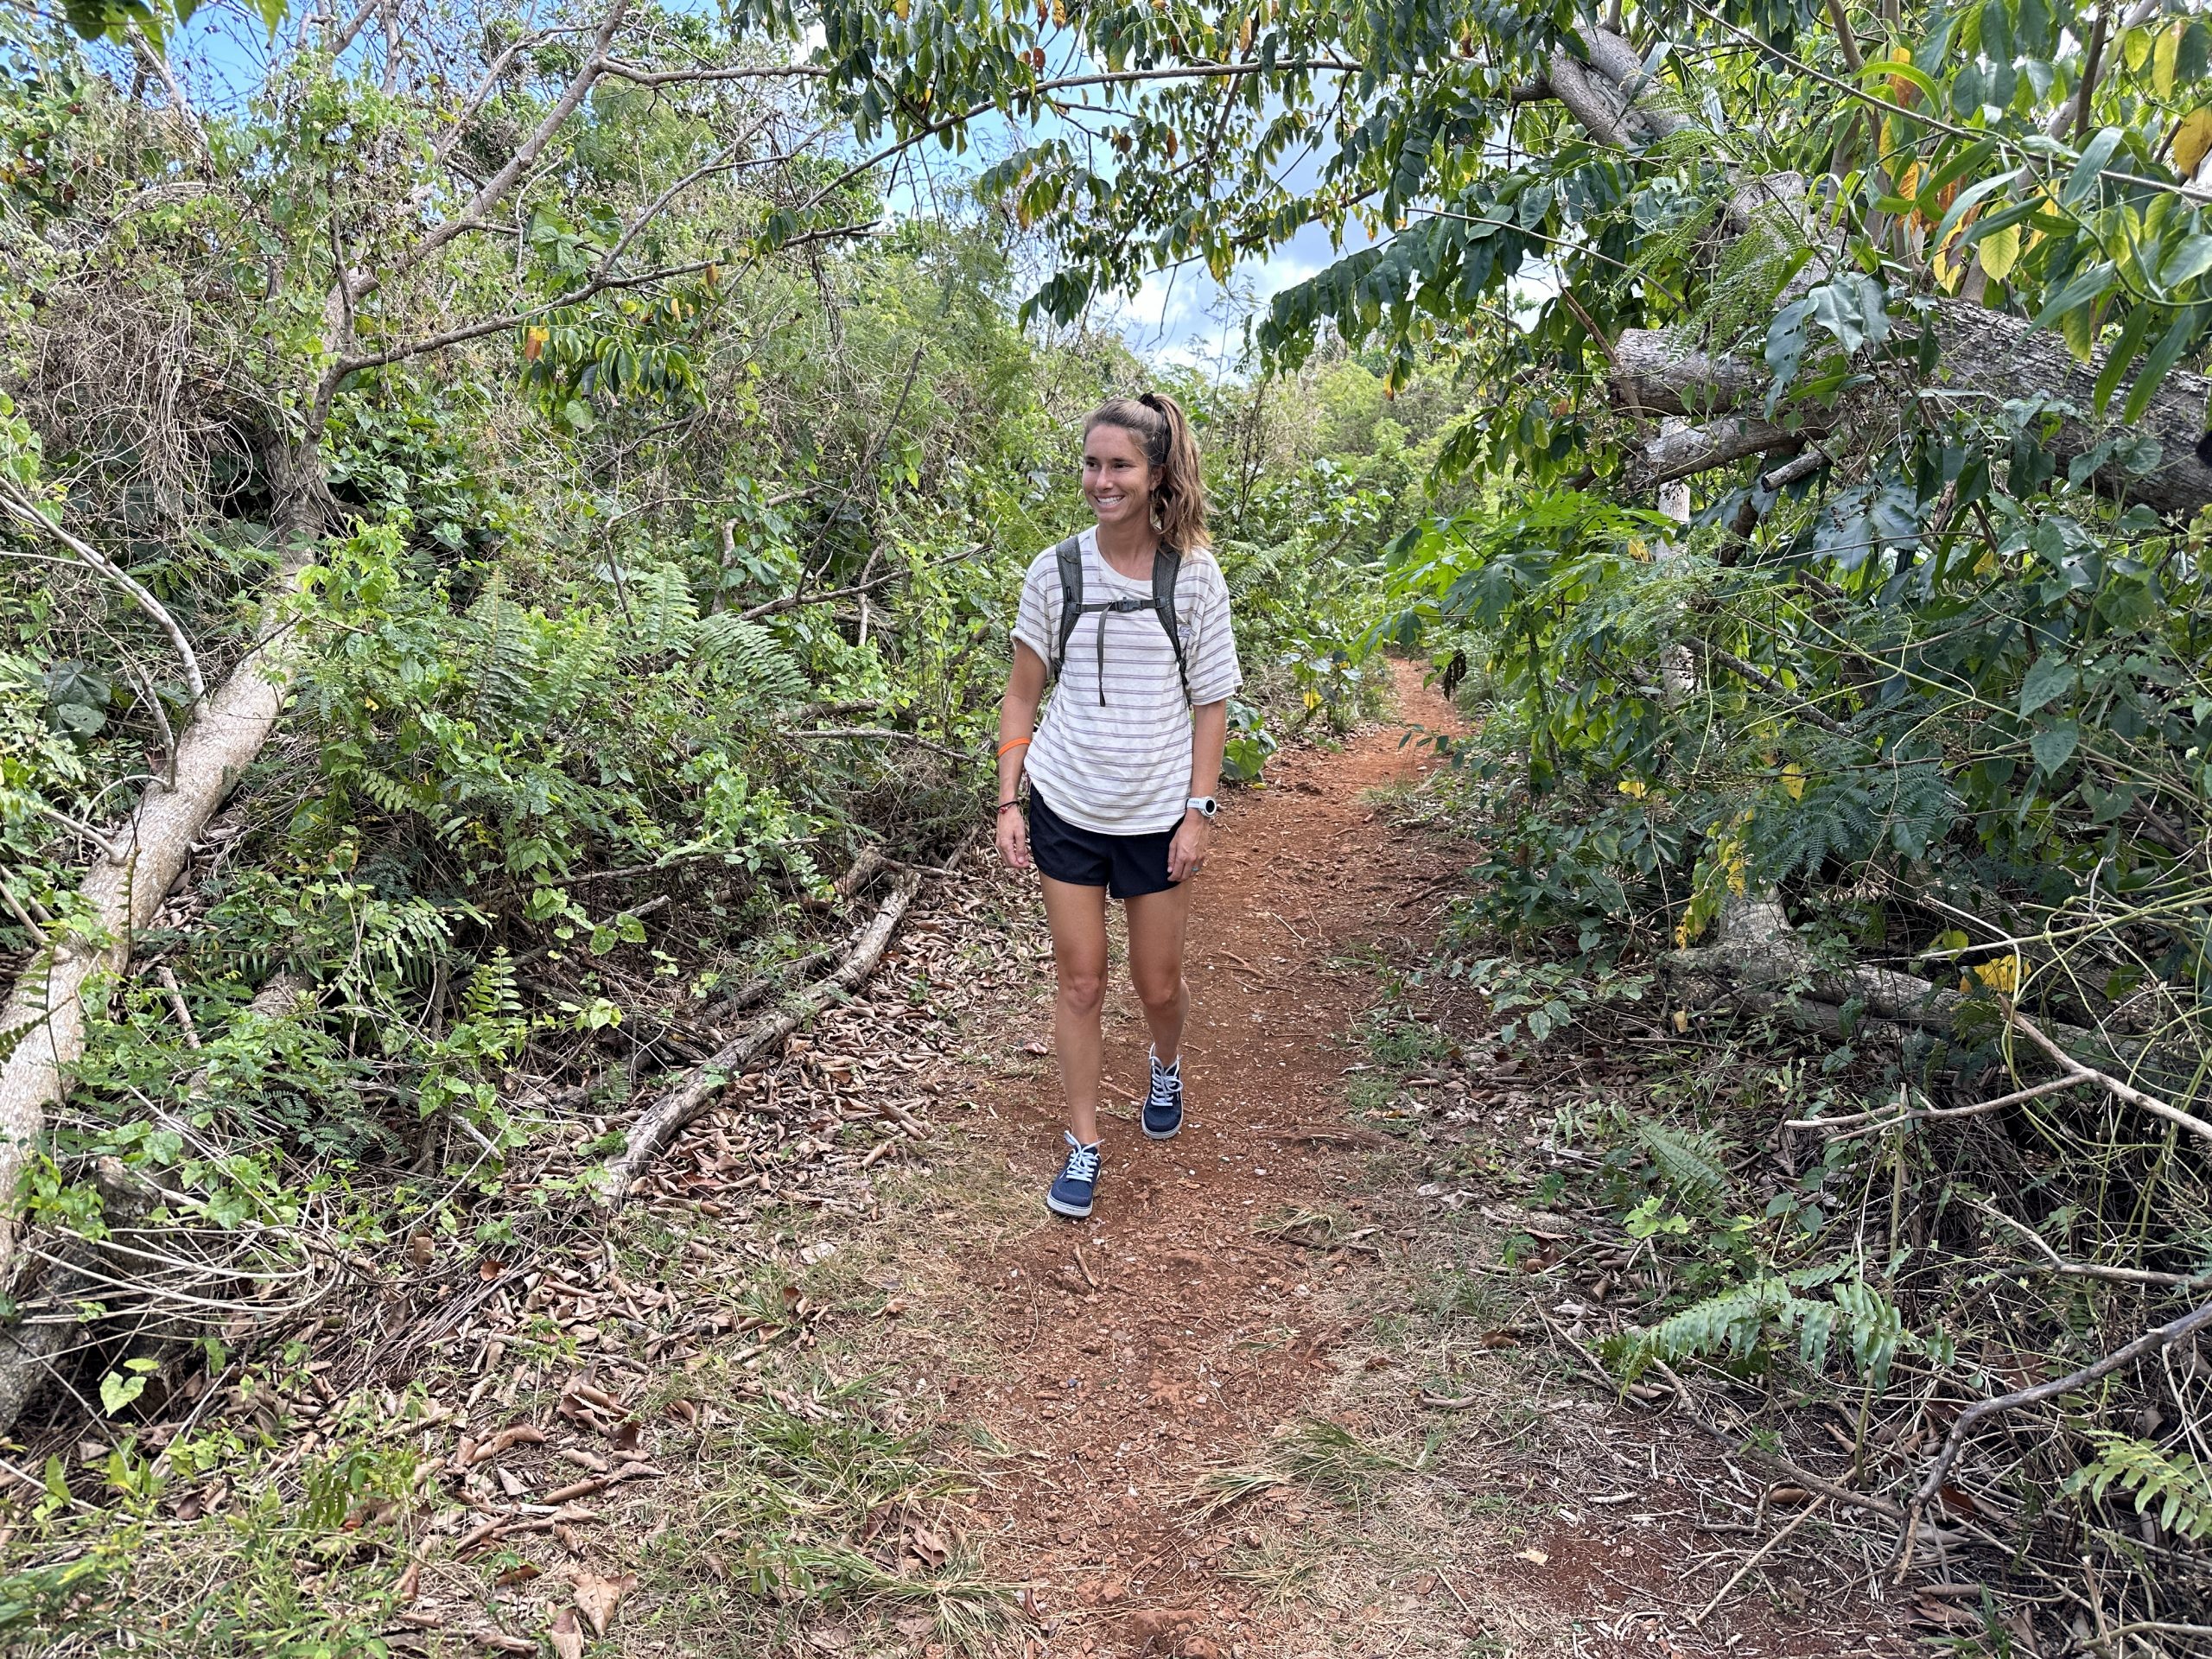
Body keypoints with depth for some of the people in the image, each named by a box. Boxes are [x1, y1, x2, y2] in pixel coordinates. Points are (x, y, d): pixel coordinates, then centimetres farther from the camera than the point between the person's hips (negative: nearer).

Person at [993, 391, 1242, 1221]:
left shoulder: (1193, 575, -5)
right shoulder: (1055, 570, -2)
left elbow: (1210, 703, -1)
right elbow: (1022, 695, 4)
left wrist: (1199, 811, -6)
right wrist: (1009, 802, -2)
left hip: (1159, 814, -1)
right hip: (1066, 808, 1)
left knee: (1158, 980, 12)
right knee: (1079, 980, 5)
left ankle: (1166, 1066, 46)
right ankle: (1083, 1144, 19)